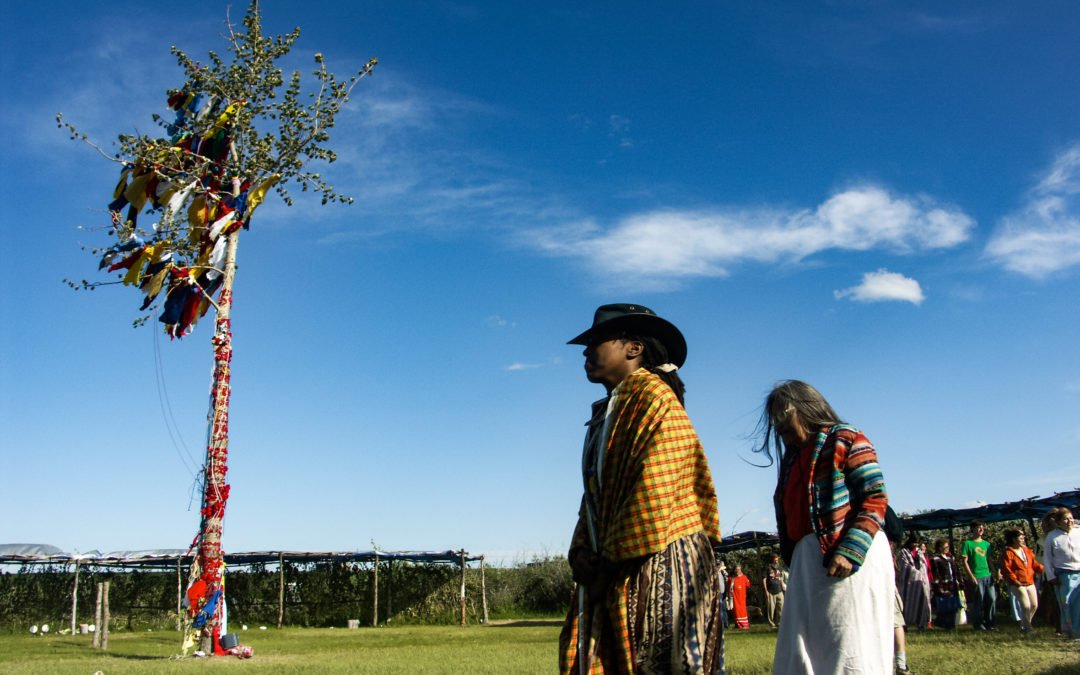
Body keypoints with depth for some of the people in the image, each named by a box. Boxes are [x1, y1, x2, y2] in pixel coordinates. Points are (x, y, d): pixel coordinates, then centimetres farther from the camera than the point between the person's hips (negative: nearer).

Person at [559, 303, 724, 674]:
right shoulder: (608, 412, 19)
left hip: (658, 564, -9)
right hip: (614, 573, 9)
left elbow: (654, 491, -18)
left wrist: (612, 560, -14)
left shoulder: (651, 397, -9)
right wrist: (581, 551, 1)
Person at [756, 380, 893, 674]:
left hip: (851, 558, -8)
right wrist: (790, 556, 10)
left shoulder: (847, 440, 0)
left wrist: (850, 551, -20)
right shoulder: (793, 457, 24)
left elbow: (876, 497, -10)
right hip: (807, 560, 8)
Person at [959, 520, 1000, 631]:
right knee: (979, 601, -3)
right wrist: (971, 576, -12)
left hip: (988, 576, 6)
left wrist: (996, 572, 6)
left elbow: (989, 560, 19)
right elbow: (964, 561, -5)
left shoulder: (986, 544, 15)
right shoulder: (968, 543, -2)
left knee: (992, 599, 3)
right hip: (976, 577, -5)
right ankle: (978, 624, 9)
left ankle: (989, 624, 14)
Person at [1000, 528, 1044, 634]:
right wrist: (1015, 580, -17)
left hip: (1030, 583, 7)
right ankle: (1025, 627, 3)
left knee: (1034, 605, 9)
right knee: (1026, 606, -13)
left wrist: (1043, 569, -3)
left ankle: (1025, 623, 28)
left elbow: (1034, 564, 14)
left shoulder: (1027, 550, 12)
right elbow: (1006, 569, -14)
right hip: (1017, 584, -7)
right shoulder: (1008, 553, -10)